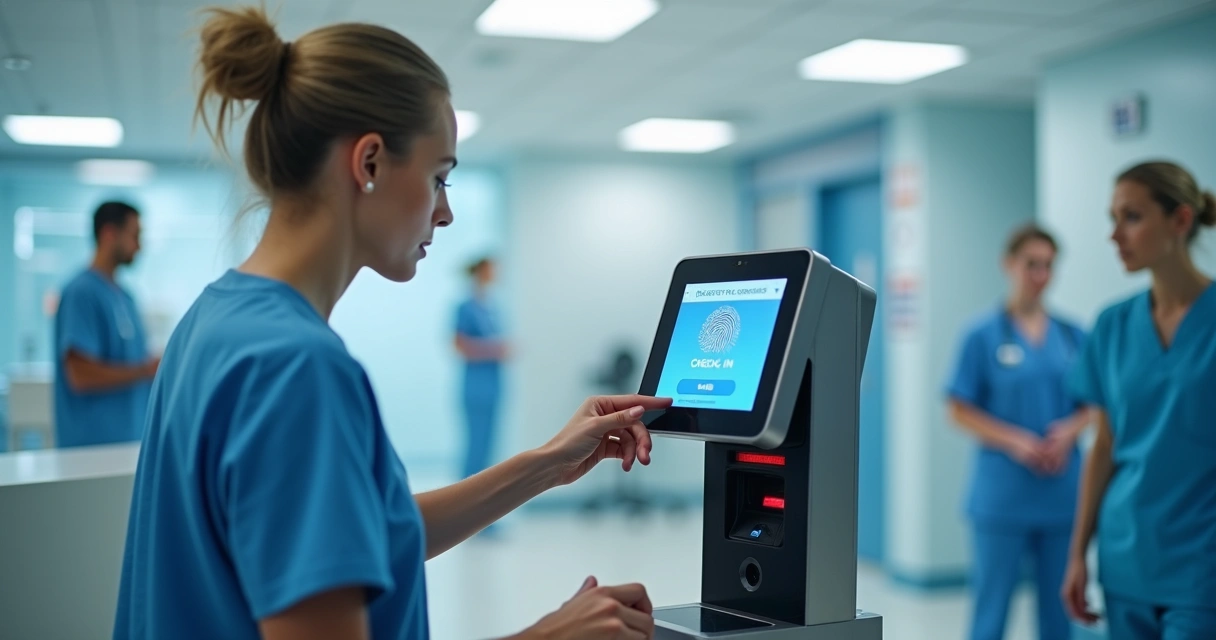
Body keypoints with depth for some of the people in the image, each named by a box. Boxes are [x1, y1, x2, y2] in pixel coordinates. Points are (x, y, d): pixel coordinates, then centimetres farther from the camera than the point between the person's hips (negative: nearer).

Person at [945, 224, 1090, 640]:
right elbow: (960, 411, -3)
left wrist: (1070, 431, -9)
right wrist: (1015, 441, -15)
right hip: (1003, 494, -4)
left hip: (1063, 493, 4)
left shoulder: (1073, 335, 7)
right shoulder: (984, 335, -3)